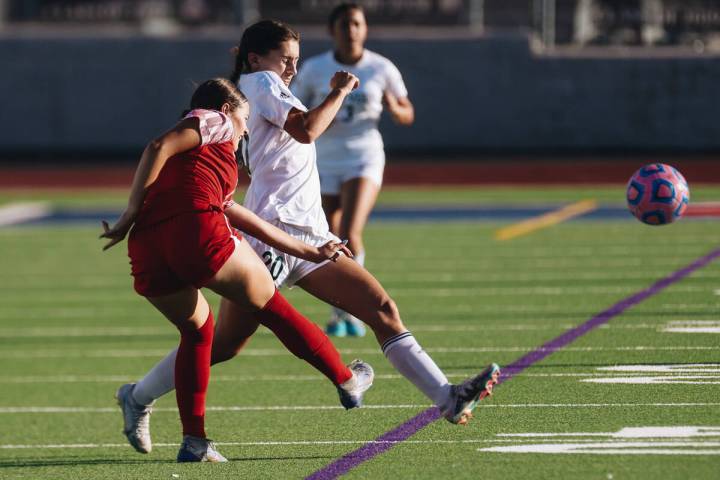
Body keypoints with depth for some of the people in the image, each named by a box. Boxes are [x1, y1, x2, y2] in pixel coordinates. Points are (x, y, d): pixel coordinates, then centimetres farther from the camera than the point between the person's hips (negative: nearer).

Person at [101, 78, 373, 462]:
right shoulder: (215, 121, 17)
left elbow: (252, 223, 41)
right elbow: (159, 148, -1)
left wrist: (309, 252, 45)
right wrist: (130, 214, -4)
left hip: (146, 247, 8)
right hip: (197, 230, -7)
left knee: (196, 331, 27)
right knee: (273, 309, 11)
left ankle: (194, 441, 18)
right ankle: (348, 383, 23)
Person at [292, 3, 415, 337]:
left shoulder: (382, 69, -2)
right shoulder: (313, 69, -2)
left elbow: (407, 115, 8)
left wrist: (394, 108, -15)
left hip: (364, 157, -1)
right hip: (323, 160, 1)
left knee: (350, 235, -21)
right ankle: (336, 313, 25)